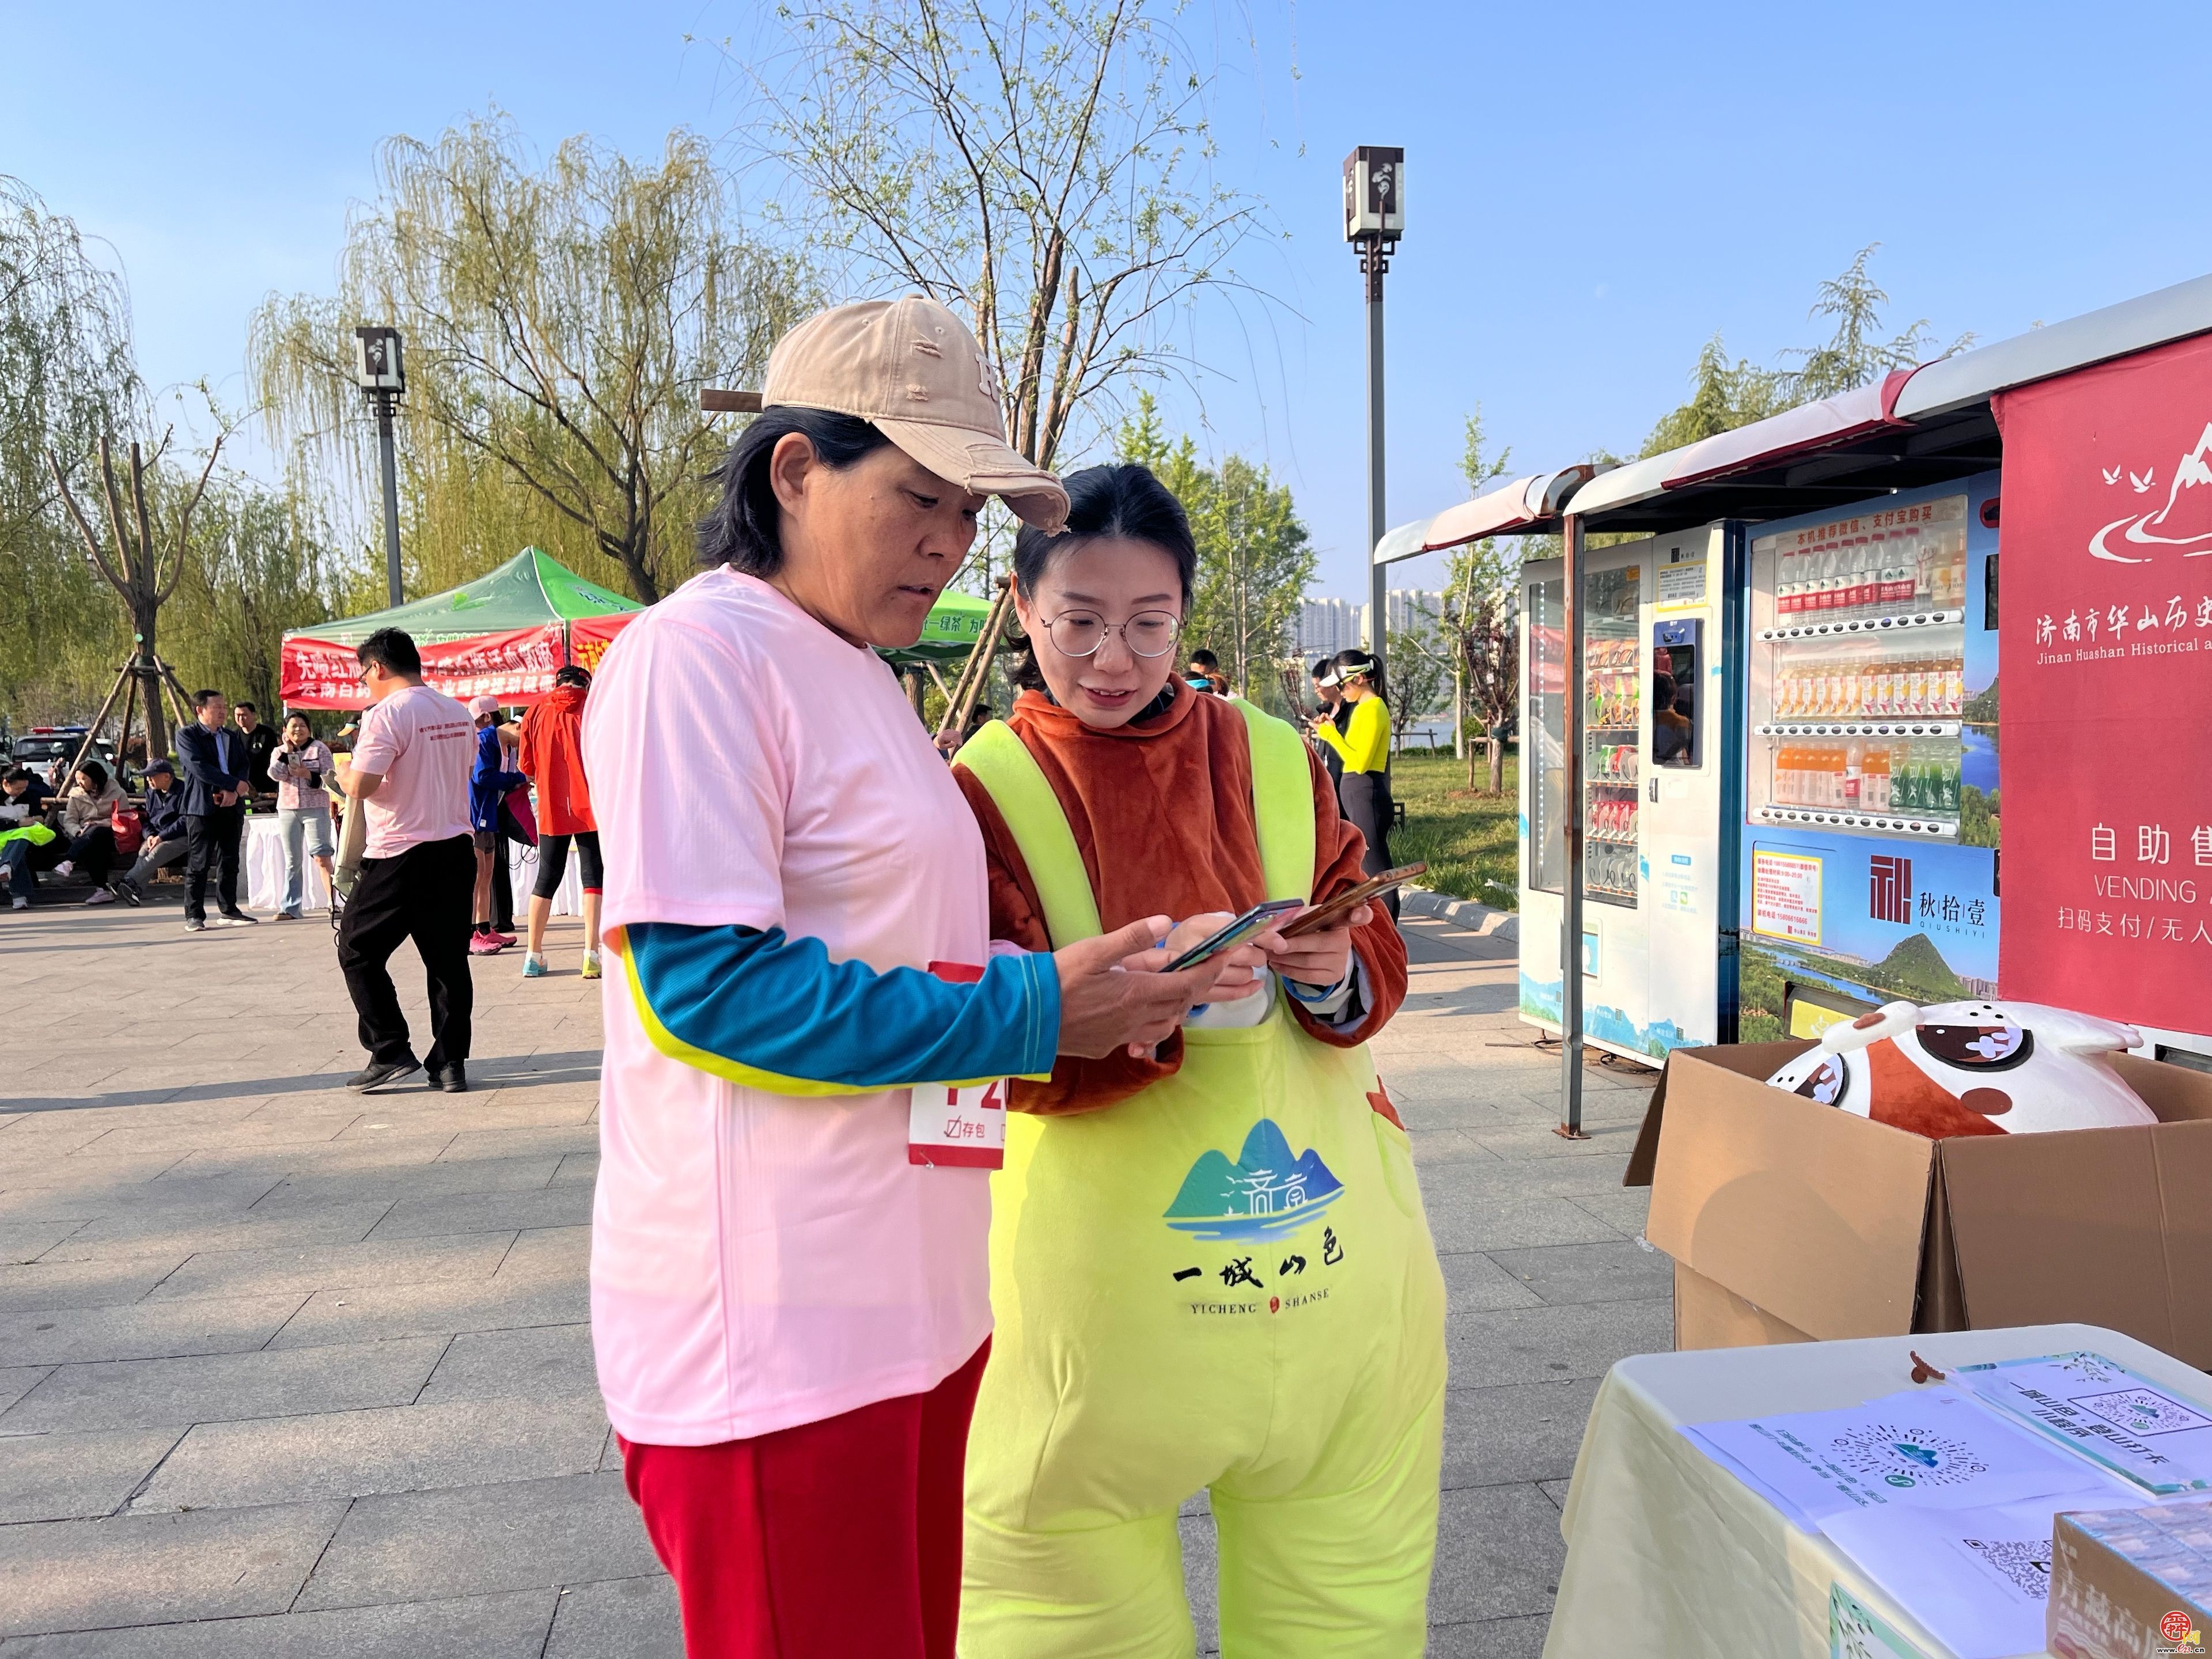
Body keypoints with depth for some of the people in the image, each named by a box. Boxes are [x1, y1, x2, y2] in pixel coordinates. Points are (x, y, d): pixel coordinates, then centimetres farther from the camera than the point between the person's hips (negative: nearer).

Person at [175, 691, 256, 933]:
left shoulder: (233, 737, 17)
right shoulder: (187, 735, -2)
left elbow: (244, 765, 10)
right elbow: (199, 767, -14)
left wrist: (233, 792, -9)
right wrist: (236, 784, -14)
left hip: (232, 807, 6)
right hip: (202, 807, -6)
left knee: (229, 863, 9)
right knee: (198, 864, -4)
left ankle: (228, 911, 16)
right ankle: (194, 916, 0)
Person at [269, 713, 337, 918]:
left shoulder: (320, 748, 2)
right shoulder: (279, 751, 11)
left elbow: (330, 778, -5)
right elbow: (275, 775, -7)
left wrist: (308, 775, -20)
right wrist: (287, 751, -10)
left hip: (316, 809, -3)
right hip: (287, 810, 4)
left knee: (321, 857, -13)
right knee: (292, 861, 8)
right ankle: (290, 908, 11)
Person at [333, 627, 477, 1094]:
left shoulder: (387, 713, -12)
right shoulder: (457, 713, 9)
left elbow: (361, 787, -18)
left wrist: (344, 774, 4)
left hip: (401, 856, -7)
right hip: (455, 850, 7)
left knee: (358, 951, 8)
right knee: (448, 959, 10)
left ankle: (391, 1052, 6)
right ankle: (450, 1062, 12)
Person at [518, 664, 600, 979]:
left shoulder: (536, 712, 6)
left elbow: (527, 766, 7)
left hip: (551, 809, 3)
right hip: (591, 806, -3)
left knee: (546, 879, 12)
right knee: (594, 877, 1)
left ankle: (534, 956, 15)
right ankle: (591, 955, -7)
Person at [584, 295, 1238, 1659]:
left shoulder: (864, 676, 15)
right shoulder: (700, 653, -13)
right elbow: (704, 981, -21)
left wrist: (1109, 988, 4)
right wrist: (1031, 1013, -17)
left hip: (911, 1300, 9)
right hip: (773, 1330, -9)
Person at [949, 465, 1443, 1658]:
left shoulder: (1274, 760, 4)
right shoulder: (989, 790, -5)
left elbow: (1377, 968, 7)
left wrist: (1334, 973, -15)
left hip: (1331, 1240, 3)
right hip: (1109, 1274, -3)